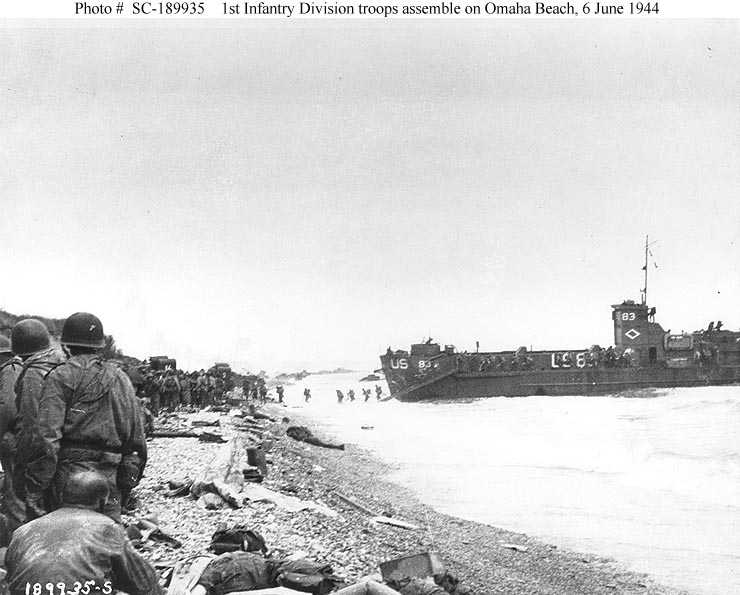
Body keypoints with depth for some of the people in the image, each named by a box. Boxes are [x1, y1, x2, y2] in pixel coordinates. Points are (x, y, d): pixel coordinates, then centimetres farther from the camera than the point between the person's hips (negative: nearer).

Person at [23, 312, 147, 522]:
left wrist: (34, 491, -10)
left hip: (68, 475, -4)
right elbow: (136, 441, 15)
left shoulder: (61, 377, -1)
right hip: (110, 480, 5)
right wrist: (126, 485, 20)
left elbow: (45, 437, -11)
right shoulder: (121, 380, 15)